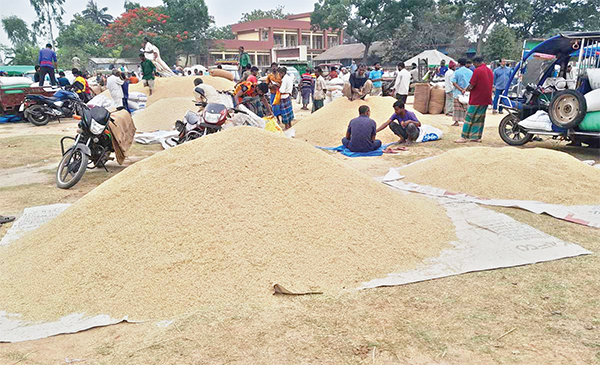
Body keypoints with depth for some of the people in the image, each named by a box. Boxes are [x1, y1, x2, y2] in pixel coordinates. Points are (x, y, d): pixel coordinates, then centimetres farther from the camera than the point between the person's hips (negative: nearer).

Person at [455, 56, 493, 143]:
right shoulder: (490, 71, 11)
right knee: (480, 118, 12)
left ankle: (464, 137, 0)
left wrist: (466, 89, 5)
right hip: (486, 99, 8)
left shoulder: (477, 70, -13)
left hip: (476, 99, -8)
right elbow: (491, 85, 19)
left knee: (469, 118, -2)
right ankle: (477, 137, 14)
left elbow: (471, 86, -17)